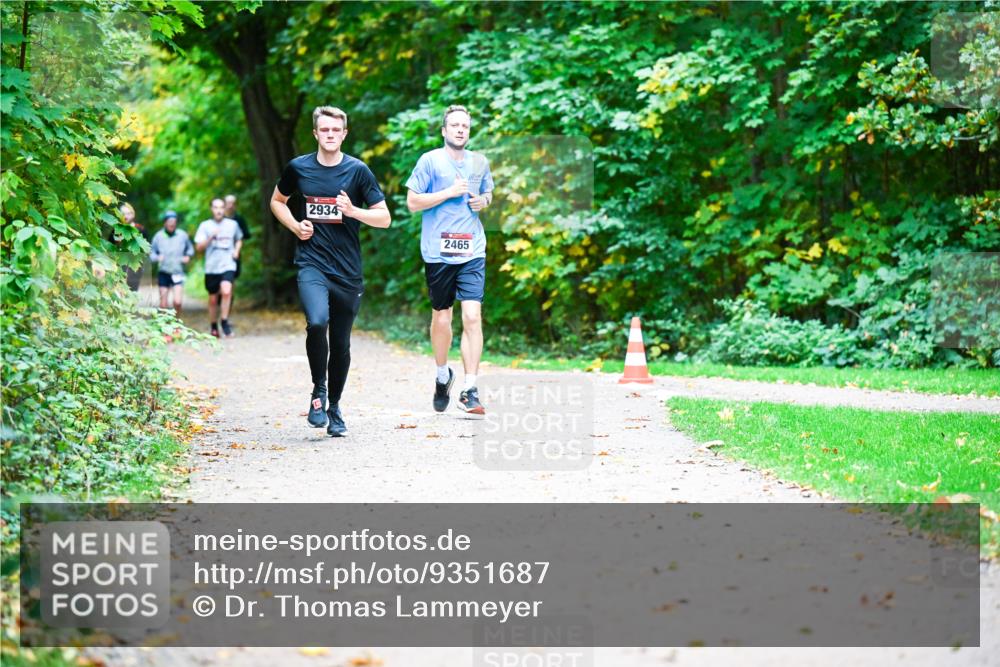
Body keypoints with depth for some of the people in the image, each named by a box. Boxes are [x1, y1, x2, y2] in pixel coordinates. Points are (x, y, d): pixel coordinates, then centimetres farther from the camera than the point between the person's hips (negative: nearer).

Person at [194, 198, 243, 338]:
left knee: (226, 291, -25)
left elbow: (239, 240, 26)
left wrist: (236, 251, 7)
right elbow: (199, 247, -1)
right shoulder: (205, 226, 3)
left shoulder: (233, 224, 8)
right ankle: (214, 327, 25)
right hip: (211, 267, 1)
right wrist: (211, 237, -16)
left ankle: (225, 321, -12)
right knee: (213, 299, 8)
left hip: (228, 265, -1)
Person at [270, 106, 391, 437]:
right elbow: (277, 201, 21)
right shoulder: (298, 168, 4)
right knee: (317, 322, -27)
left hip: (348, 270, 1)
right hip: (311, 263, -1)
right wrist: (295, 226, 3)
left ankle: (334, 408, 27)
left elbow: (384, 218, 2)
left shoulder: (358, 170, 1)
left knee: (341, 343, 8)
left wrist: (353, 211, -15)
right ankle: (319, 391, -5)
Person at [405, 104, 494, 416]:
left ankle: (469, 390, -10)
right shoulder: (430, 160, -2)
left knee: (472, 317, -10)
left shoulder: (480, 162, 11)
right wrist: (450, 191, -13)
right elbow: (412, 202, -6)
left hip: (472, 251, 2)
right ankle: (442, 374, 35)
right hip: (438, 252, -2)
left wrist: (484, 201, 4)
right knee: (441, 318, 9)